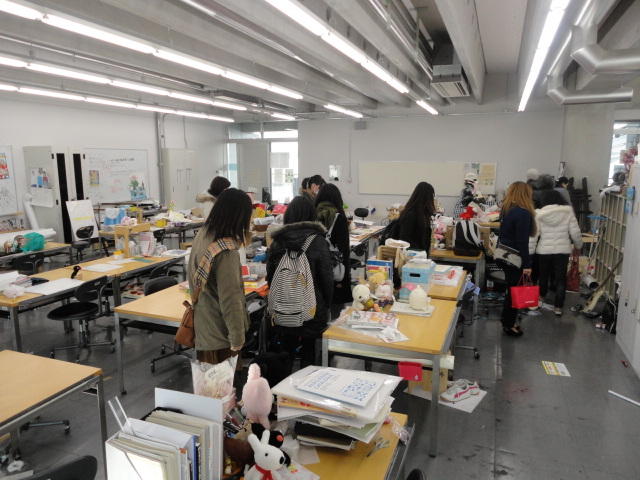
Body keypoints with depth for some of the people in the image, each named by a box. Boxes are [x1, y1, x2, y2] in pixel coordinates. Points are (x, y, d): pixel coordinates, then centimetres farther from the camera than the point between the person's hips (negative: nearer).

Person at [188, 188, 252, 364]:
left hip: (202, 328, 8)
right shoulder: (226, 252, -28)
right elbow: (230, 301, -24)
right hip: (220, 335, -8)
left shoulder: (202, 235, -2)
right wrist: (237, 340, -13)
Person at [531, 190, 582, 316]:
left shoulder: (539, 214, -6)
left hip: (544, 250, 0)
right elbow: (575, 232, -3)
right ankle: (558, 307, 10)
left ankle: (541, 297, 42)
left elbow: (534, 235, -7)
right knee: (560, 277, 8)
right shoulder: (568, 212, -5)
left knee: (544, 274, 21)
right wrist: (578, 245, 15)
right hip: (563, 250, 0)